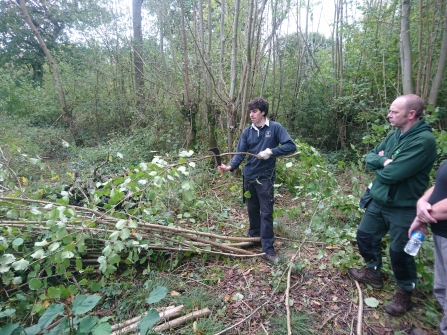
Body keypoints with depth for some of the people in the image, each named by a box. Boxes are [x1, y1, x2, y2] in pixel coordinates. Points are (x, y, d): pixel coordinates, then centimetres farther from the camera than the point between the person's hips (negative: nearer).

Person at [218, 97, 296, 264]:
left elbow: (291, 146, -12)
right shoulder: (247, 131, 3)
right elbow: (240, 153, -4)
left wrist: (271, 151, -23)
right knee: (252, 210, 17)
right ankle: (254, 237, 36)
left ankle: (268, 249, 7)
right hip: (249, 176, 4)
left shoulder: (275, 128, -7)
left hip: (265, 177, -4)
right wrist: (230, 166, -22)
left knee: (266, 213, -1)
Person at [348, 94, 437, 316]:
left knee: (399, 252, 7)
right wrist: (383, 160, -17)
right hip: (378, 201, 8)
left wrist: (379, 168, -7)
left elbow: (392, 174, -29)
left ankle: (404, 293, 33)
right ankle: (373, 272, 44)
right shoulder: (395, 134, 3)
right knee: (365, 236, 19)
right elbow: (370, 157, 4)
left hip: (403, 208, -8)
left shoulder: (424, 140, -24)